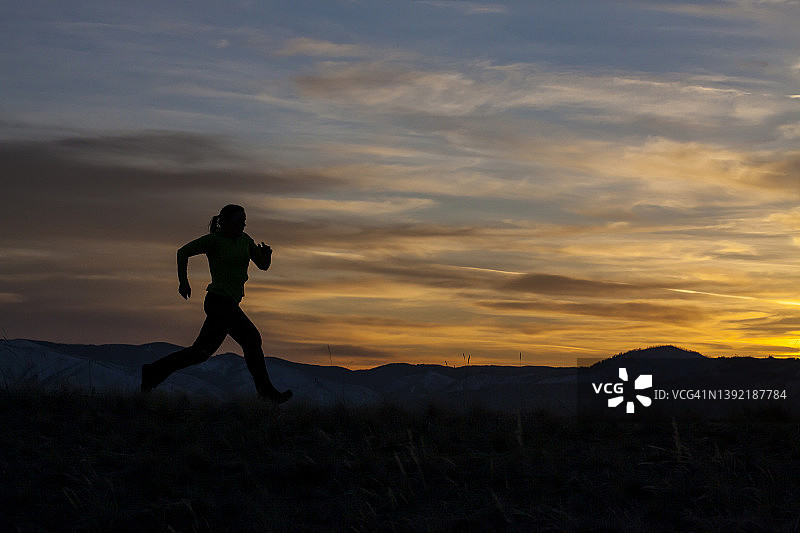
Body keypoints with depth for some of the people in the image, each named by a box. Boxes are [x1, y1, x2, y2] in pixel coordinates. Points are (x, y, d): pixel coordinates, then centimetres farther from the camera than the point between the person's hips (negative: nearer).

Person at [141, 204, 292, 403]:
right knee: (251, 339, -10)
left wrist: (266, 252, -8)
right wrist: (183, 282, -5)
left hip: (228, 304, 9)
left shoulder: (244, 240, 13)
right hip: (219, 301, -9)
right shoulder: (214, 240, -7)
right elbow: (183, 252, -1)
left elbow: (263, 265, 14)